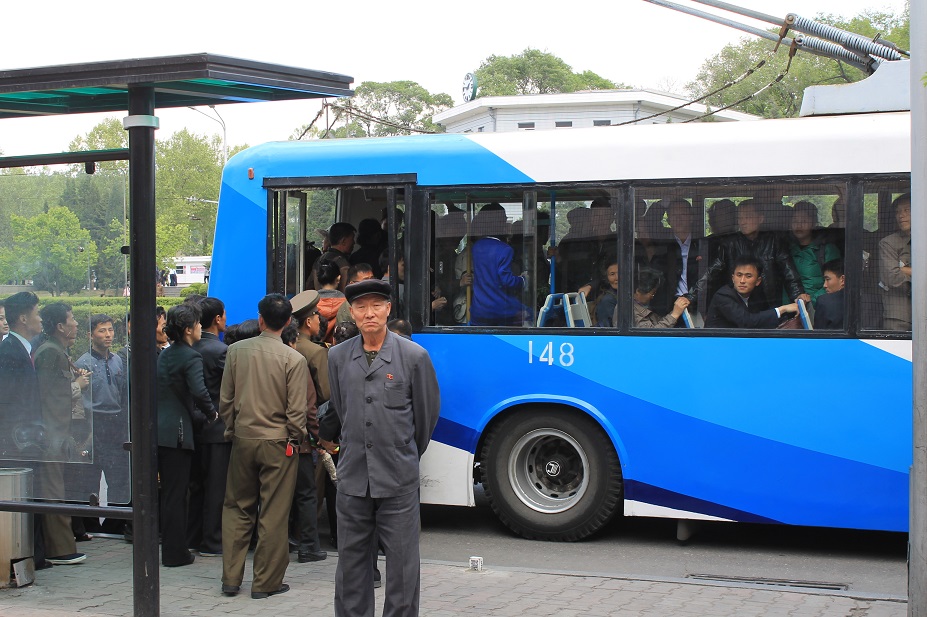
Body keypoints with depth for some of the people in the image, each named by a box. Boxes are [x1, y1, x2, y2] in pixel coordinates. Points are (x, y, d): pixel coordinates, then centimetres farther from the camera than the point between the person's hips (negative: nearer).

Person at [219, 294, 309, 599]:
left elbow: (225, 400, 4)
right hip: (278, 442, -3)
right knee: (273, 514, 4)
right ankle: (266, 582, 9)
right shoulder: (294, 359, -11)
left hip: (243, 439, 3)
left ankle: (231, 578, 17)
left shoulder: (236, 351, -1)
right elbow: (297, 410, -9)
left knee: (237, 509, 15)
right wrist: (295, 438, 7)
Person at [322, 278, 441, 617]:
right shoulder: (337, 357, 5)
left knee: (402, 563, 1)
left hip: (398, 480, -3)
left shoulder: (414, 356, -4)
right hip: (352, 477, 3)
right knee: (351, 561, 10)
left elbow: (427, 413, 6)